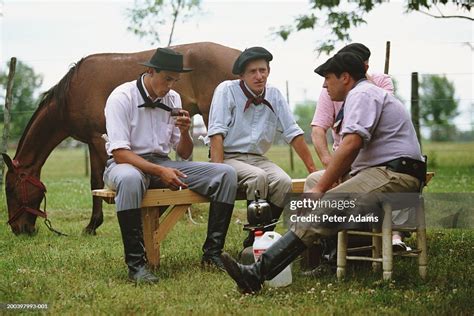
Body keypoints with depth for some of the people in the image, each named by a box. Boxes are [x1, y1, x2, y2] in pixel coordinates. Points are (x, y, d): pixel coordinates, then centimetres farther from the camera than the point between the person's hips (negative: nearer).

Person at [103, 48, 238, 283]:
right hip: (126, 164, -6)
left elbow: (184, 154, 10)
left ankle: (212, 253, -11)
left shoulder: (173, 99, 6)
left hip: (162, 163, 6)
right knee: (130, 179, -45)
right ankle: (135, 263, -35)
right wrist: (160, 171, -30)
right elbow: (120, 153, -19)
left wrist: (184, 133, -12)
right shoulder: (122, 97, -12)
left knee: (226, 174, -12)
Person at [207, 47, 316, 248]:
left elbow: (293, 133, 7)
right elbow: (217, 133, -15)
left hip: (258, 158, 5)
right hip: (229, 158, -4)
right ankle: (254, 242, -22)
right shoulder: (227, 90, -7)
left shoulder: (274, 95, 6)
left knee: (284, 182, -25)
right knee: (258, 177, -33)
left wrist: (313, 170, 2)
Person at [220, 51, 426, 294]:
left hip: (393, 175, -10)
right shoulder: (370, 94, 29)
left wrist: (321, 189, -18)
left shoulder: (361, 94, -5)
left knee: (322, 210, -24)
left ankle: (257, 273, -34)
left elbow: (351, 145, -20)